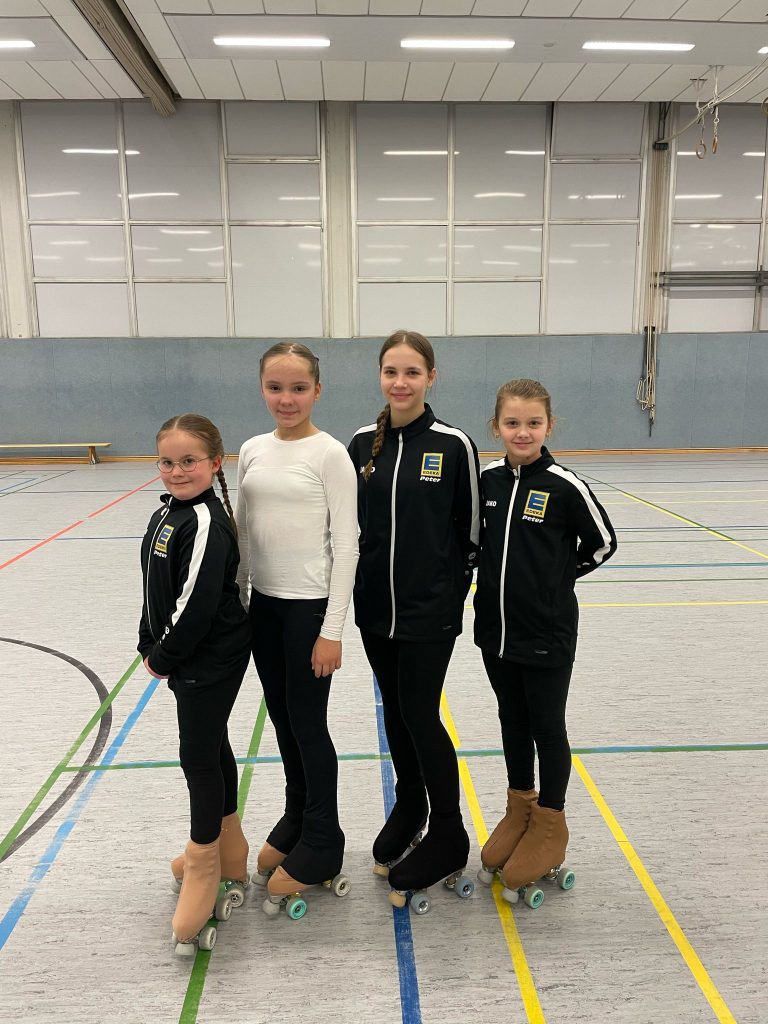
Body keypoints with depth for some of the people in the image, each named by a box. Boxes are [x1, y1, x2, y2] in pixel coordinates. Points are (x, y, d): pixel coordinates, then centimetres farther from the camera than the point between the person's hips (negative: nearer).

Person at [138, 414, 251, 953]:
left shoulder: (207, 522, -22)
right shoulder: (165, 513, 7)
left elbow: (197, 604, -25)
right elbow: (156, 592, 14)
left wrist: (164, 657, -15)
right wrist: (151, 646, 9)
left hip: (212, 661, -9)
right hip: (188, 659, 9)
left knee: (199, 756, 1)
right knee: (213, 748, 19)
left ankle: (204, 865, 20)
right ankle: (227, 852, 37)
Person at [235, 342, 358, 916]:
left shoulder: (330, 454, -11)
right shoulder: (252, 451, 6)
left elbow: (346, 543, -12)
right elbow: (242, 532, 12)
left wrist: (332, 629, -13)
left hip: (310, 605, -6)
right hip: (264, 603, 6)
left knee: (308, 724, 5)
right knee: (283, 721, 18)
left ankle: (320, 847, 25)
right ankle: (296, 820, 39)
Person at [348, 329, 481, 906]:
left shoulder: (454, 445, -9)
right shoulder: (362, 444, 3)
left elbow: (470, 531, -4)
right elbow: (351, 524, 10)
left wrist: (453, 595, -3)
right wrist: (358, 589, 8)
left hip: (431, 612, -4)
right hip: (375, 607, 5)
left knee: (420, 716, 0)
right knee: (395, 711, 17)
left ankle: (448, 837, 20)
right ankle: (409, 806, 40)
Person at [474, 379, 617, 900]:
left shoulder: (565, 485, -14)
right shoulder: (488, 479, -1)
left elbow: (603, 543, -2)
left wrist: (558, 577, 1)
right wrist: (508, 579, 5)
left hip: (548, 633, -4)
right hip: (496, 626, 5)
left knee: (547, 727, 10)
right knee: (513, 722, 18)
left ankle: (550, 822, 29)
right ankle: (520, 807, 37)